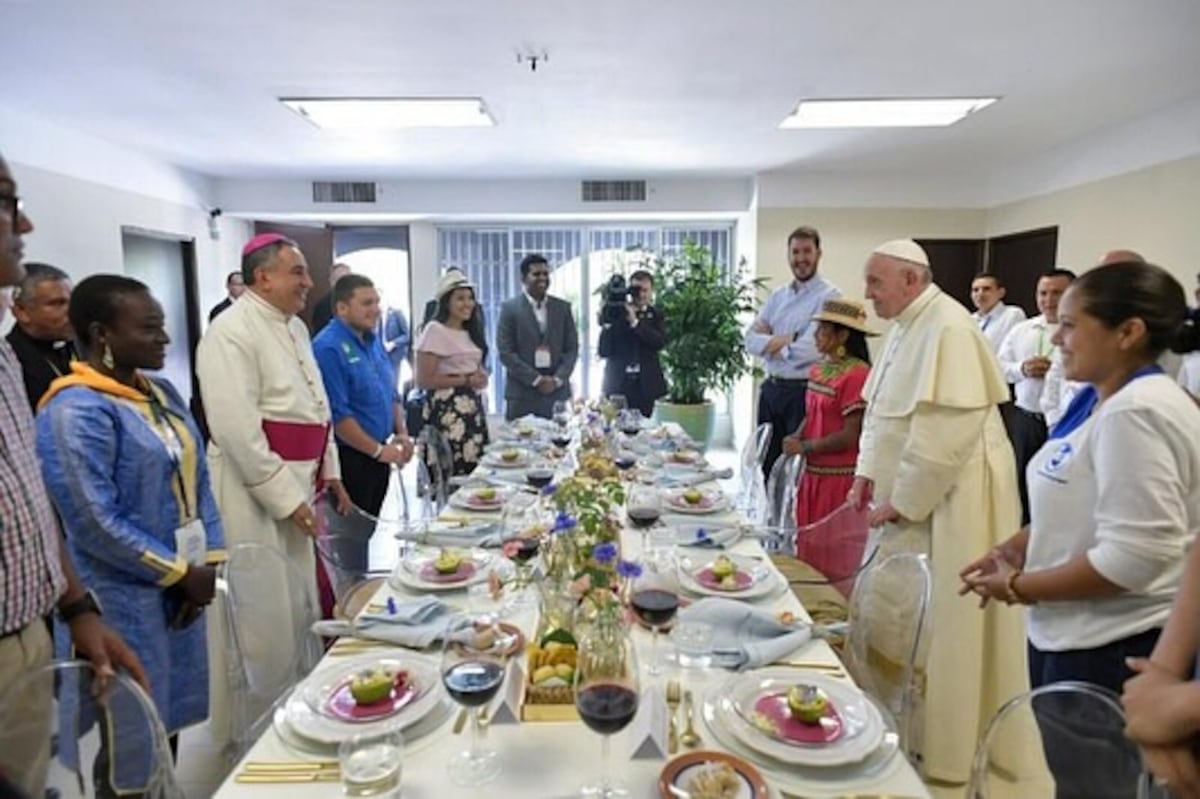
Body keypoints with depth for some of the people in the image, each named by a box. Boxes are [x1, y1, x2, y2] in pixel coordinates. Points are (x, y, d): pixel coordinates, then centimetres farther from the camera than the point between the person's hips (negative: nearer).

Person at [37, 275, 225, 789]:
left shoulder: (161, 393, 7)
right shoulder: (76, 411, -17)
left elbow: (197, 480, 9)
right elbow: (96, 524, -21)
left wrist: (210, 562, -1)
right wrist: (182, 574, -14)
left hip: (180, 590, 7)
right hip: (127, 603, -7)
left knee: (169, 722, 20)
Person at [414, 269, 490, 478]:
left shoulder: (470, 331, 15)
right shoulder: (435, 331, -9)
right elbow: (424, 380, -14)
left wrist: (480, 377, 7)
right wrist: (465, 380, -14)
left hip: (473, 407, 8)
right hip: (447, 411, -8)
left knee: (475, 469, 6)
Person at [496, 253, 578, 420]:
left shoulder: (563, 307, 10)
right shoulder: (510, 308, 0)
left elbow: (572, 348, 8)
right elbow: (505, 352, -5)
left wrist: (557, 379, -7)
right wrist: (536, 379, -12)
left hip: (558, 392, 3)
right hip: (522, 394, -2)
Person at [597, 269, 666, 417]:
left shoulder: (655, 316, 8)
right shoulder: (615, 312, 3)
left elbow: (659, 342, -11)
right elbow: (603, 352, -4)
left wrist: (635, 322, -18)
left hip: (645, 386, 1)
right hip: (617, 384, -1)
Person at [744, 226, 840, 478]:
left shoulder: (829, 296, -9)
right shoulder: (777, 296, 11)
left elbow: (811, 349, -19)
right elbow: (751, 339, 2)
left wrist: (772, 344, -4)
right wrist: (782, 339, -14)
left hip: (803, 392, -6)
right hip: (771, 388, 6)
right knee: (766, 463, 17)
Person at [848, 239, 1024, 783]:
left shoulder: (947, 328, -20)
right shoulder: (907, 326, 11)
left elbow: (946, 432, -26)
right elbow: (884, 410, 16)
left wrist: (900, 501, -19)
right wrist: (868, 472, 6)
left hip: (947, 498, -9)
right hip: (910, 496, 9)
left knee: (939, 627, 3)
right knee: (894, 616, 17)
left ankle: (942, 748, 22)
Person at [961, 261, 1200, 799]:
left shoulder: (1136, 413, -24)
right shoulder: (1101, 399, 7)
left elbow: (1137, 555, -29)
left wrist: (1020, 588, -18)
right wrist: (1014, 549, 4)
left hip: (1112, 649, -9)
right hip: (1076, 636, 9)